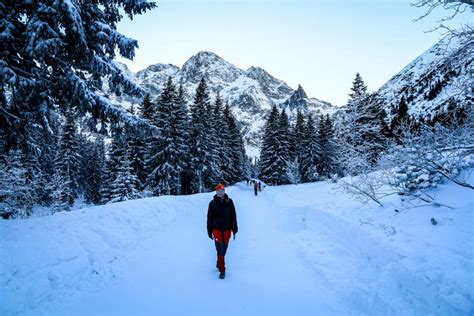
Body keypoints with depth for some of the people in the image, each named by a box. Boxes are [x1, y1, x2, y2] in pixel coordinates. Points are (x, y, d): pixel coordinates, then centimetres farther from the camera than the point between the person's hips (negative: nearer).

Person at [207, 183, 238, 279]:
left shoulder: (229, 201, -2)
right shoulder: (212, 203, -4)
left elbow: (233, 216, 2)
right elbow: (209, 218, 2)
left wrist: (234, 228, 1)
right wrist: (209, 231, 2)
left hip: (227, 229, 2)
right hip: (217, 229, -2)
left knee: (224, 249, 13)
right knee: (220, 249, -5)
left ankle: (219, 263, 37)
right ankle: (222, 270, 3)